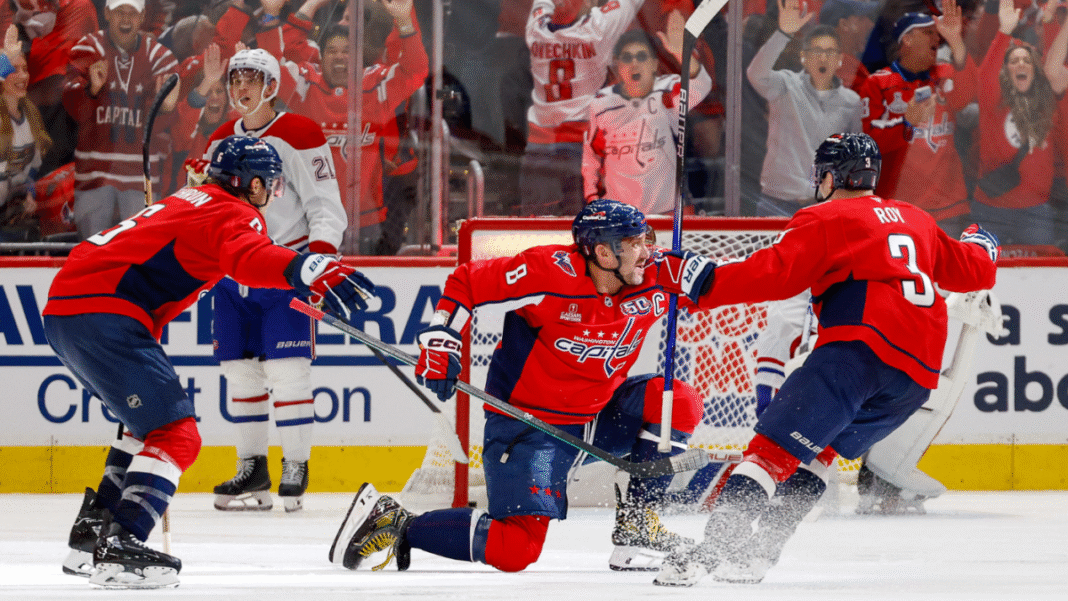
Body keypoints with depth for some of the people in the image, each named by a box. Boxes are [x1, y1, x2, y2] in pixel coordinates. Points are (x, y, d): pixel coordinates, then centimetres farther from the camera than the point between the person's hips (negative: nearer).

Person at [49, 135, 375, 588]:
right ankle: (118, 550, -24)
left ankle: (92, 535, 23)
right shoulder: (233, 214, -6)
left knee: (152, 422, 24)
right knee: (176, 434, -12)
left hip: (62, 312, 10)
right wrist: (309, 269, -44)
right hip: (103, 317, -10)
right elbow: (248, 257, -29)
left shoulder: (191, 202, 26)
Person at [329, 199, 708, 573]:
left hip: (597, 415, 7)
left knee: (680, 403, -14)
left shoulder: (655, 279, -7)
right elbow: (465, 283, -14)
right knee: (515, 550, -19)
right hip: (526, 422, -7)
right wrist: (439, 345, -18)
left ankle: (636, 523, 0)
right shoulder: (548, 272, -23)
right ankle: (395, 525, -2)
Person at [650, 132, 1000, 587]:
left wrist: (703, 281, -6)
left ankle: (719, 539, -31)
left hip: (862, 344, -7)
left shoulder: (827, 218, 6)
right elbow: (973, 272, 34)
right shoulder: (918, 221, 26)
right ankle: (758, 551, 6)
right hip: (920, 373, 7)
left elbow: (776, 272, -7)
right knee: (815, 448, 19)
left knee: (776, 441, -14)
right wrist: (981, 246, 56)